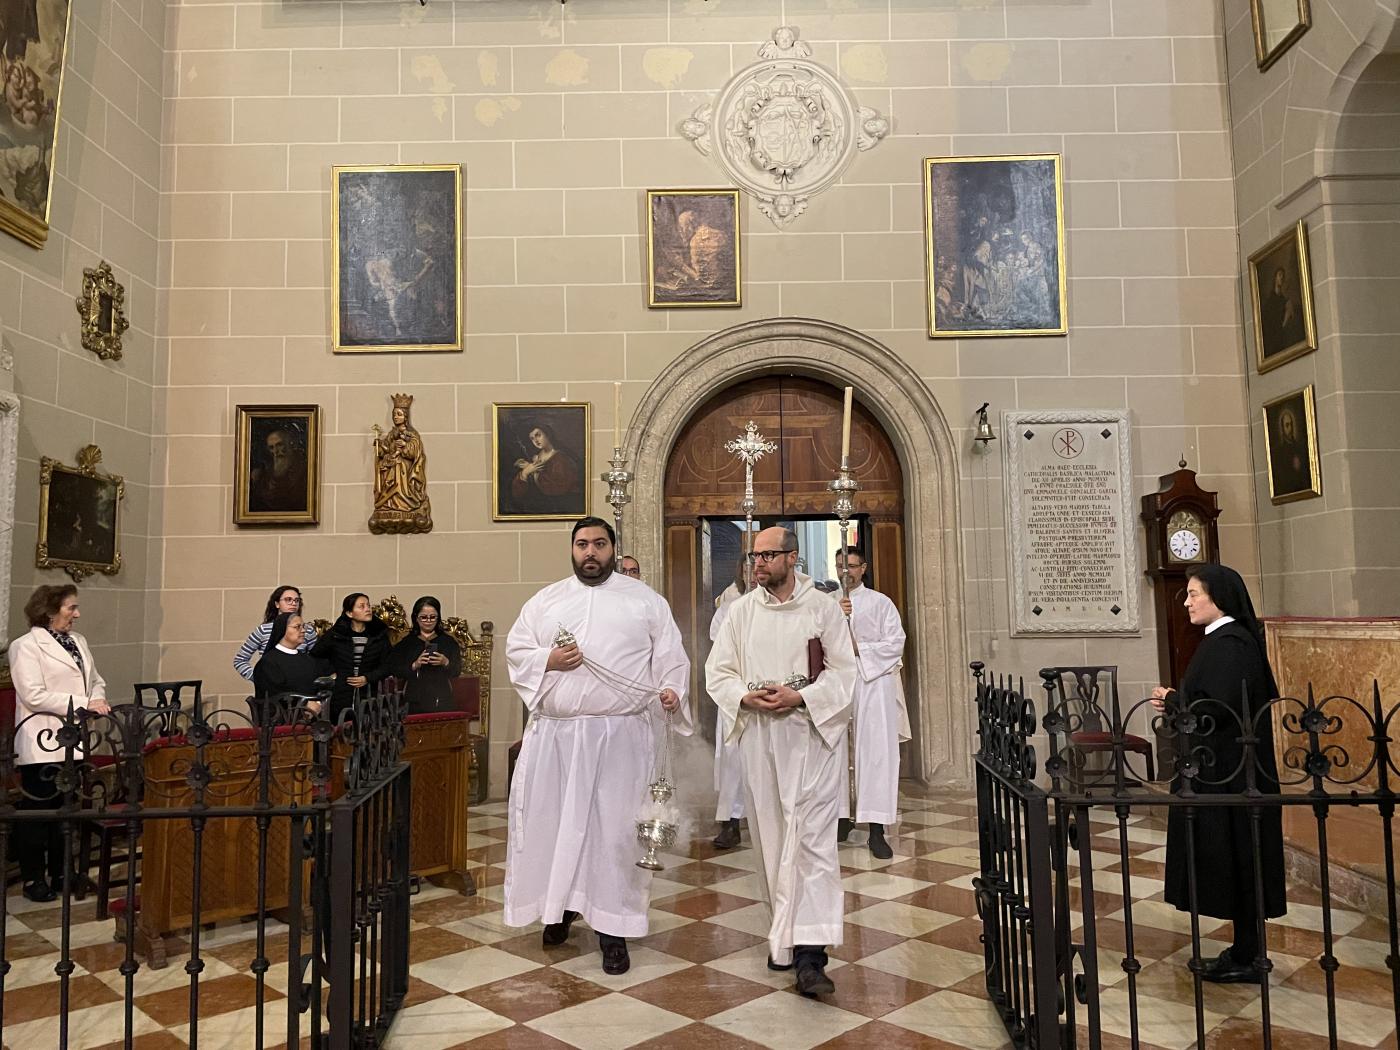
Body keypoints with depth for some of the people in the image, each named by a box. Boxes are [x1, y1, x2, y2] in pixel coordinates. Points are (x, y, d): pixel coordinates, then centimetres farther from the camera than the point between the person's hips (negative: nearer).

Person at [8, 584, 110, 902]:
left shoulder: (78, 641, 13)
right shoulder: (26, 646, -8)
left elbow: (96, 680, 16)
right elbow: (34, 695, -18)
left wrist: (98, 699, -6)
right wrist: (83, 704, -20)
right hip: (44, 744, -6)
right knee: (37, 812, 4)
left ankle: (62, 874, 23)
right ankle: (33, 879, 15)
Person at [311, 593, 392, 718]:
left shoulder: (379, 634, 6)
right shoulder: (335, 634, 3)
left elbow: (386, 666, 5)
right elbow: (314, 655, 7)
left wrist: (368, 678, -8)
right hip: (341, 697, -1)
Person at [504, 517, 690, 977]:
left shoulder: (644, 599, 6)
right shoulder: (545, 600, 11)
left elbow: (670, 654, 3)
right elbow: (515, 650, 10)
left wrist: (671, 689, -15)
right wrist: (548, 660, -9)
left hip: (620, 734, -2)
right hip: (555, 733, 2)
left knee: (614, 825, 0)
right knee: (551, 819, 8)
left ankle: (612, 926, 11)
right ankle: (560, 905, 29)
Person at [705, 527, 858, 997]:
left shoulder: (823, 607, 0)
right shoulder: (741, 611, 7)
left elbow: (844, 671, -2)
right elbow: (717, 671, 8)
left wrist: (799, 697, -16)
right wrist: (746, 697, -11)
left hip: (813, 733, -3)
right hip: (759, 735, 3)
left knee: (812, 836, -9)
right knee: (771, 836, 9)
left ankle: (810, 954, -8)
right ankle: (785, 933, 24)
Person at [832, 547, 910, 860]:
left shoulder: (880, 603, 6)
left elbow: (895, 643, -1)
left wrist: (859, 649, -10)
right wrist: (836, 616, -17)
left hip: (873, 682, -2)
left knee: (876, 751, -5)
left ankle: (877, 830, -4)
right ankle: (844, 816, 18)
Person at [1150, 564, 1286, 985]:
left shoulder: (1229, 645, -19)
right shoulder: (1225, 639, 12)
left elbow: (1217, 708, -26)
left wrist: (1173, 700, -11)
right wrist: (1177, 701, 3)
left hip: (1229, 772, -10)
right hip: (1227, 767, 10)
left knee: (1233, 858, 0)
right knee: (1234, 859, 16)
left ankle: (1246, 958, 11)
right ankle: (1246, 949, 26)